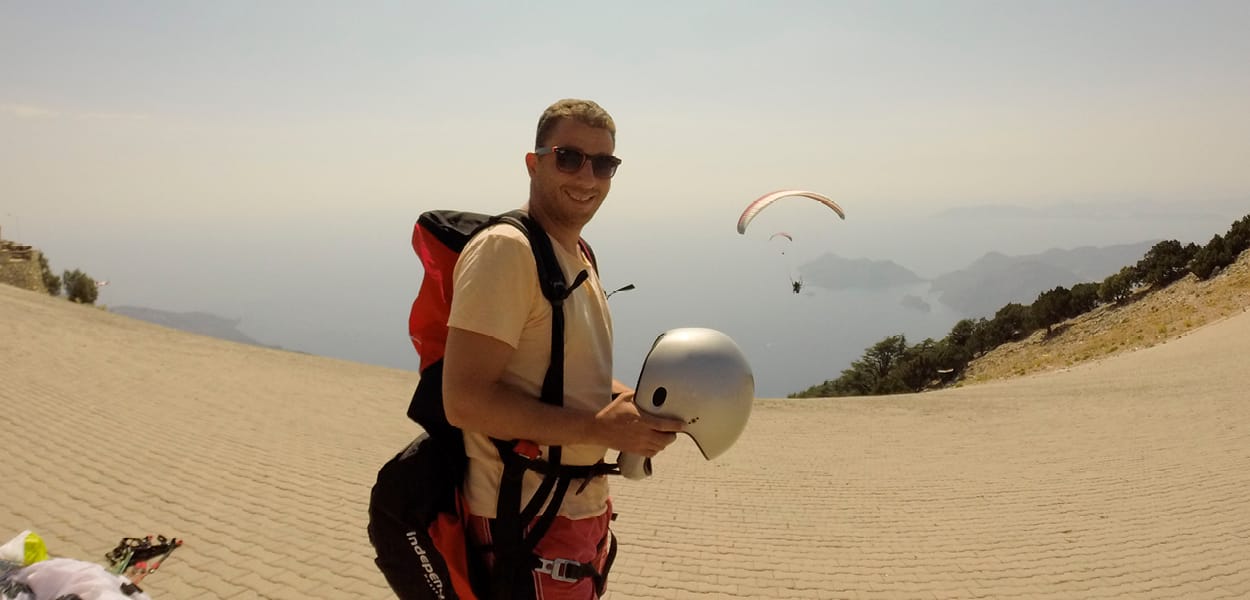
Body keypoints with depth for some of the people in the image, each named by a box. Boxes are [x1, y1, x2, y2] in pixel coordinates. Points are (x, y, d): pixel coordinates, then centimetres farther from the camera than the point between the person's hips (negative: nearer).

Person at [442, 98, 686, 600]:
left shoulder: (578, 257, 11)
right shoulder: (506, 250, -18)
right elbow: (464, 400, -25)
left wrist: (638, 404, 1)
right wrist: (598, 427, -25)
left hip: (584, 512, 9)